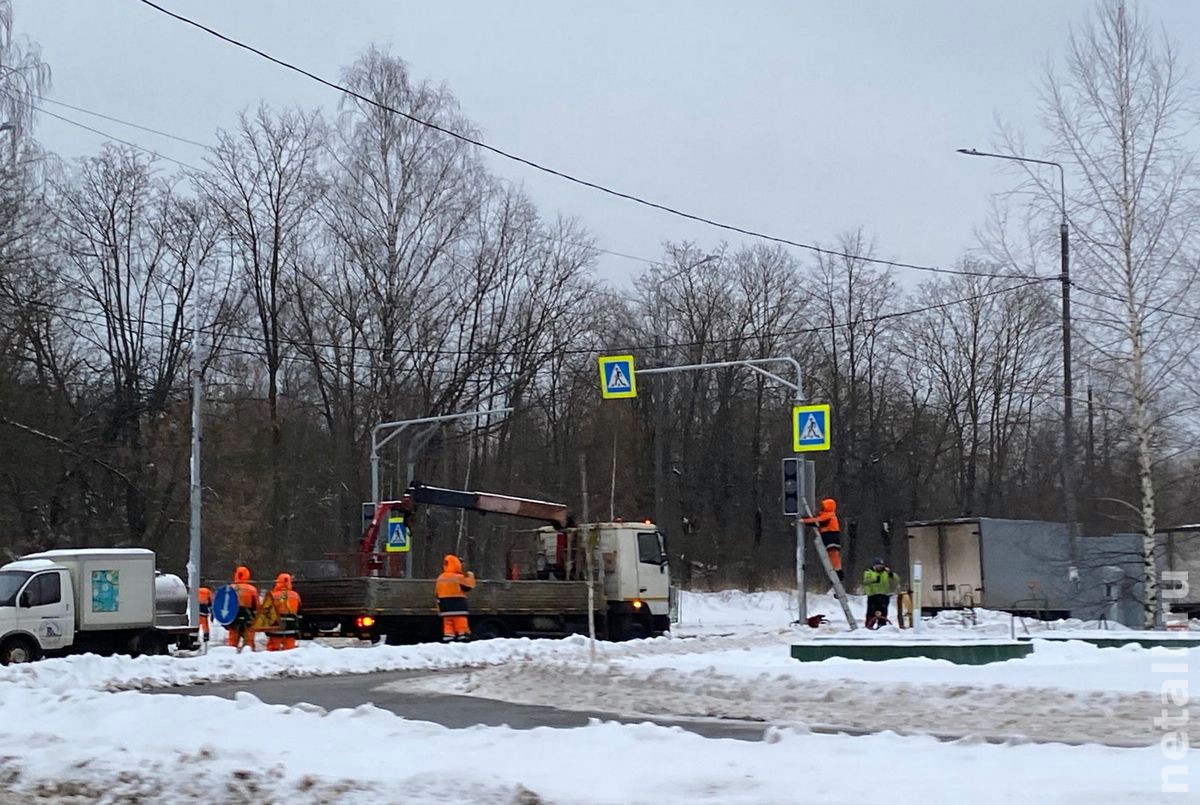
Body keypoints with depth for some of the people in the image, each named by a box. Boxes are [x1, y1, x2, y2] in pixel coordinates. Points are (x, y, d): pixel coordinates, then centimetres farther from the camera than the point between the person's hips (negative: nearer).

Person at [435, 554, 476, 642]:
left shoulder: (440, 579, 9)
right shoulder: (458, 578, -13)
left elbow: (438, 595, 13)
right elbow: (469, 586, -4)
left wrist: (439, 609, 20)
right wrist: (471, 576, 13)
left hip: (445, 609, 6)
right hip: (458, 608, -6)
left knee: (448, 627, 5)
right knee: (461, 626, -4)